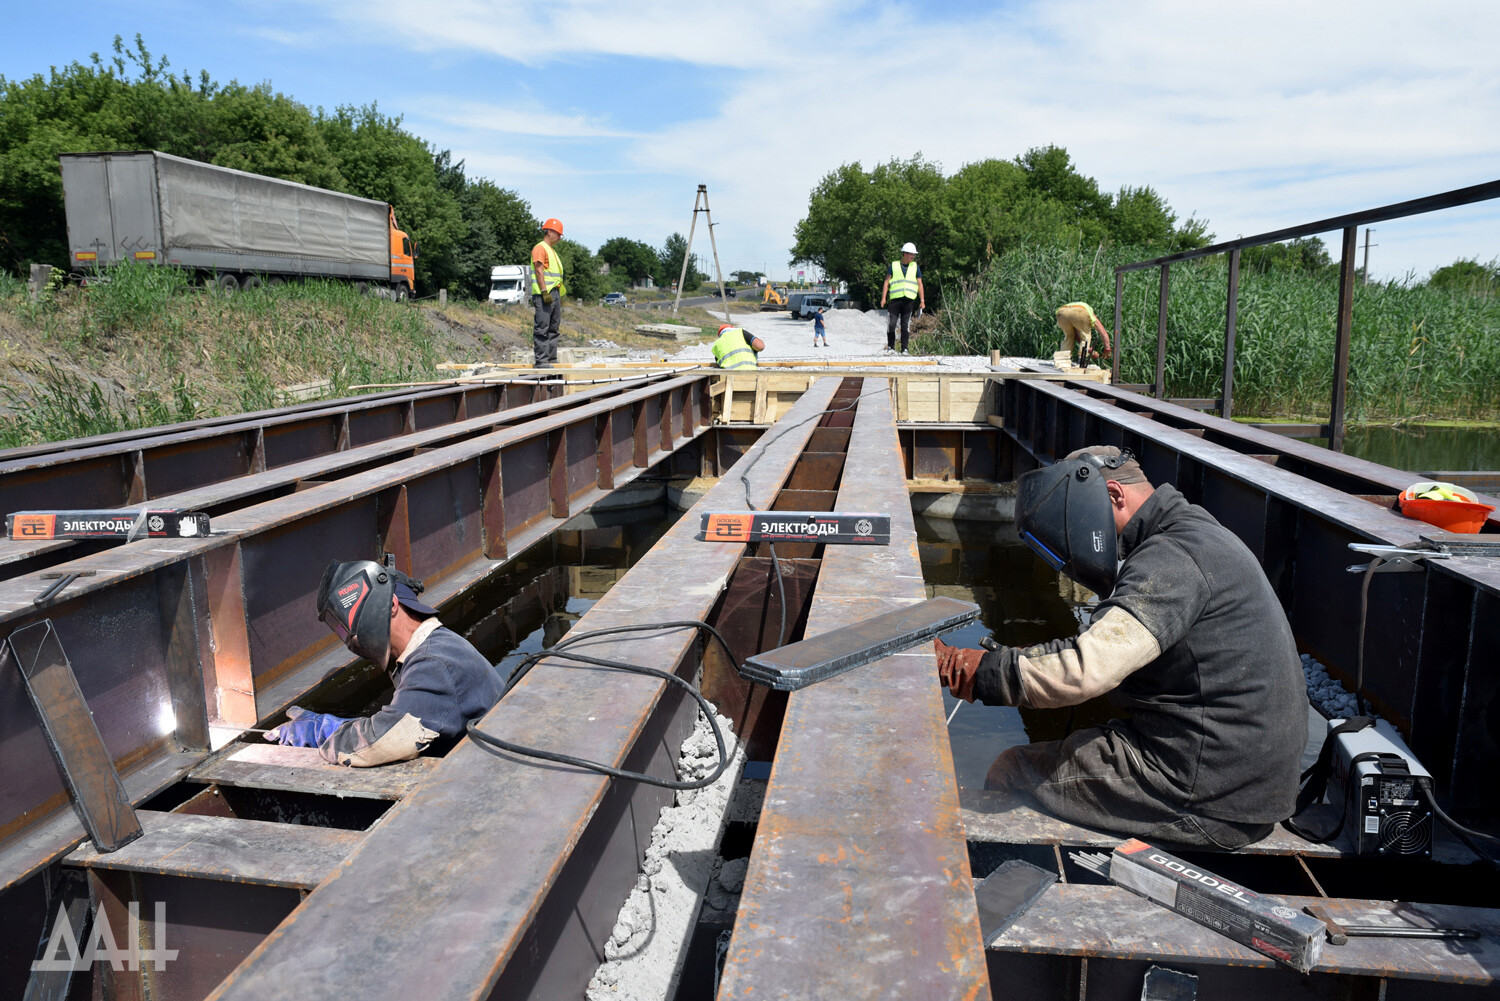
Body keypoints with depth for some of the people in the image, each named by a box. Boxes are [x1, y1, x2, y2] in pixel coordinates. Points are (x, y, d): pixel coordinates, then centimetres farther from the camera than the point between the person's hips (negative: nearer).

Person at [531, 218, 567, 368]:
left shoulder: (552, 251, 23)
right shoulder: (540, 248, -6)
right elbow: (539, 271, -15)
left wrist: (559, 295, 20)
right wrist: (545, 292, -21)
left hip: (554, 293, 10)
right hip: (544, 295, -10)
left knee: (553, 328, 10)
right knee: (542, 328, -10)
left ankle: (552, 359, 14)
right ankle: (541, 360, -11)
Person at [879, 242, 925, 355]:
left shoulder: (915, 267, 14)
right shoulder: (893, 265, 9)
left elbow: (920, 285, 13)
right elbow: (886, 282, 8)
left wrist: (922, 300, 4)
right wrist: (883, 297, -3)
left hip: (909, 299, 1)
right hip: (895, 299, -1)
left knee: (905, 325, 0)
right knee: (891, 324, -7)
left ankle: (904, 349, 4)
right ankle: (891, 348, 4)